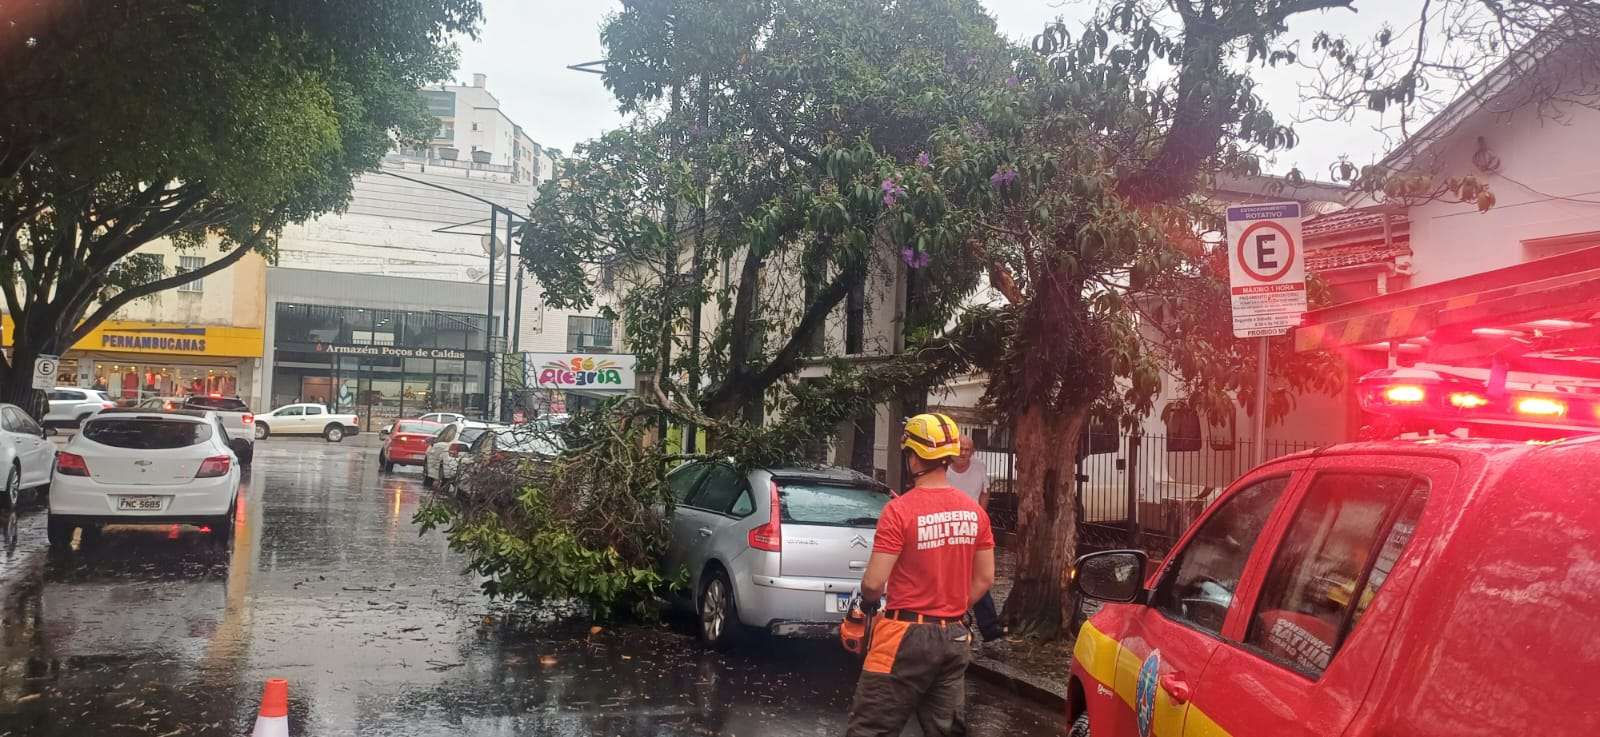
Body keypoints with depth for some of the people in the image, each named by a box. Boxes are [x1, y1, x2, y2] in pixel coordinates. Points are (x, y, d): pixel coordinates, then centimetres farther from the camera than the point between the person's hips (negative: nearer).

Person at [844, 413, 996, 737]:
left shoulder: (900, 510, -16)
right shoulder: (975, 511, 3)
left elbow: (873, 583, -16)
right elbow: (985, 578, 9)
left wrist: (868, 603, 5)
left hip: (907, 636, -6)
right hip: (955, 637, 6)